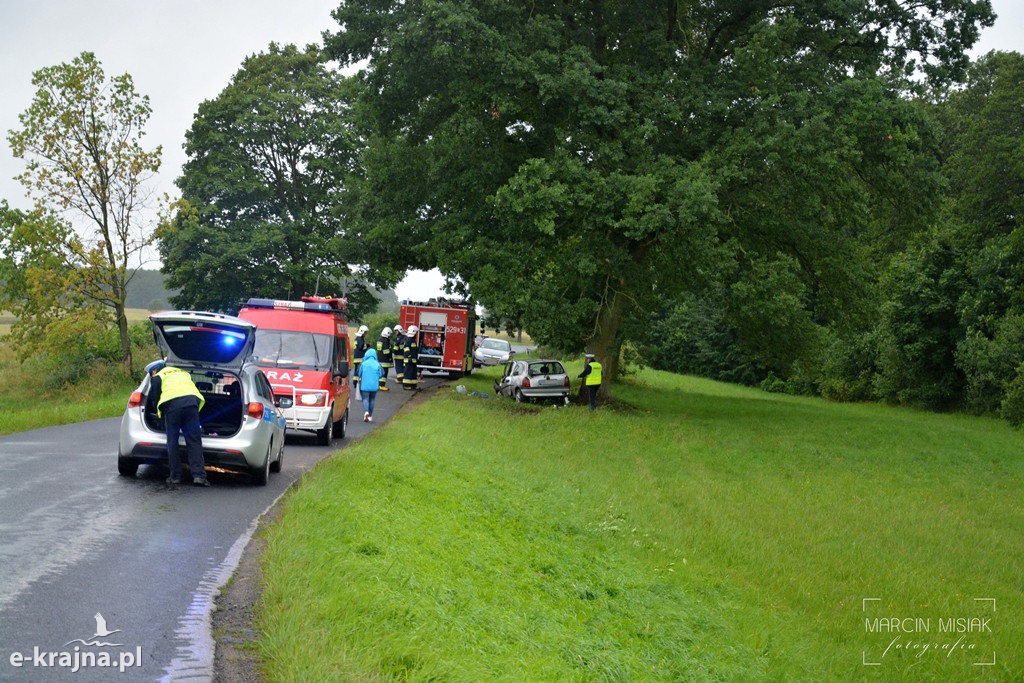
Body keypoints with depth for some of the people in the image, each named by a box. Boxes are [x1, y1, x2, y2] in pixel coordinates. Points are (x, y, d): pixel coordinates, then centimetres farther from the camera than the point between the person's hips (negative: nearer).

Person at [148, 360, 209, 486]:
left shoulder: (157, 377, 23)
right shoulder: (184, 373, 35)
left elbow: (155, 397, 16)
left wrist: (160, 414, 31)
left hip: (171, 403, -2)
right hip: (191, 401, 3)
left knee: (172, 442, 9)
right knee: (194, 441, 2)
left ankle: (175, 477, 9)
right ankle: (199, 475, -9)